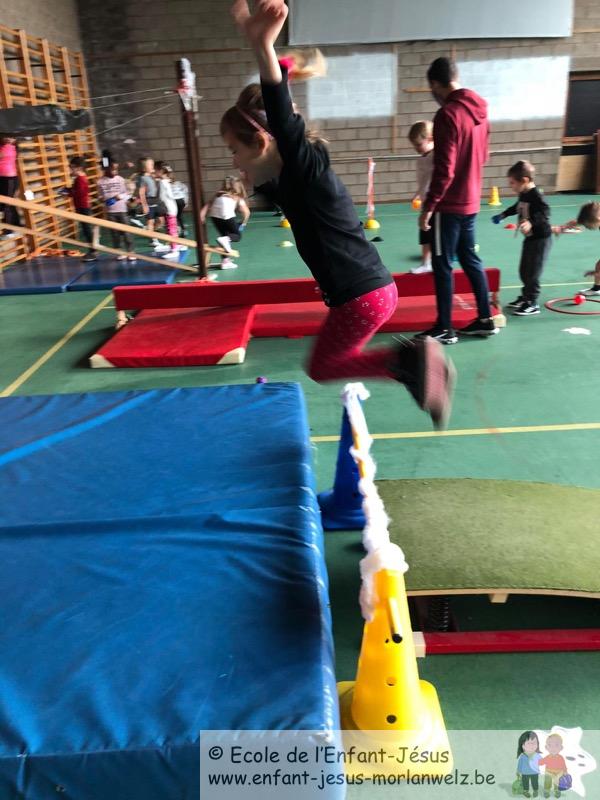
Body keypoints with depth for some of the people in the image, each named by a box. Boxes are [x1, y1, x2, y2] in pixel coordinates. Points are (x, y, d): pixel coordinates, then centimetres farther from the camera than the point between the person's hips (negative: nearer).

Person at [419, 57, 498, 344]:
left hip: (449, 205, -8)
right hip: (471, 201, 8)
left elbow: (444, 170, -21)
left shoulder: (447, 115, -17)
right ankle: (486, 320, 22)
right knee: (471, 260, 15)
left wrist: (428, 207, -15)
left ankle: (444, 329, 6)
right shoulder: (479, 110, 9)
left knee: (443, 266, 0)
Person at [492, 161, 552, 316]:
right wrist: (503, 215, 35)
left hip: (540, 239, -9)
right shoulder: (523, 194, 6)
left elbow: (545, 211, -36)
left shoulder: (535, 195, -22)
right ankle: (526, 297, 32)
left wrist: (531, 222, -51)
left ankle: (532, 304, 3)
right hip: (530, 238, 9)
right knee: (524, 271, 17)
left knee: (533, 272, -5)